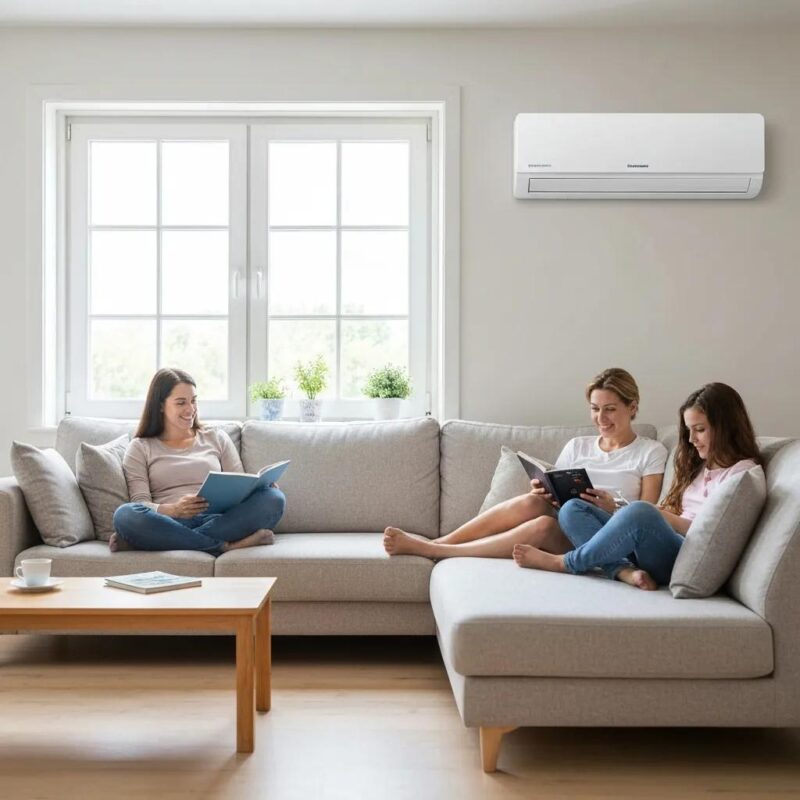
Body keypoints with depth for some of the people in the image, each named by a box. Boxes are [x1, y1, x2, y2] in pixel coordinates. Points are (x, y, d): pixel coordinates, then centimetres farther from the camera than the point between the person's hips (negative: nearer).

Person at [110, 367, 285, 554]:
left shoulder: (217, 438, 24)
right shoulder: (141, 448, 17)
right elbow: (140, 505, 4)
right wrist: (174, 509, -19)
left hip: (219, 520, 3)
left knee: (273, 498, -27)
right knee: (125, 515, -34)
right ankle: (226, 546, -32)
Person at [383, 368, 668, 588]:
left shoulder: (651, 452, 7)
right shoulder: (577, 446, 18)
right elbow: (556, 493, 14)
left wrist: (613, 509, -19)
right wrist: (543, 492, -10)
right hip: (565, 524, 4)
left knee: (544, 525, -36)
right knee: (532, 502, -33)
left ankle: (428, 548, -32)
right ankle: (439, 542, -26)